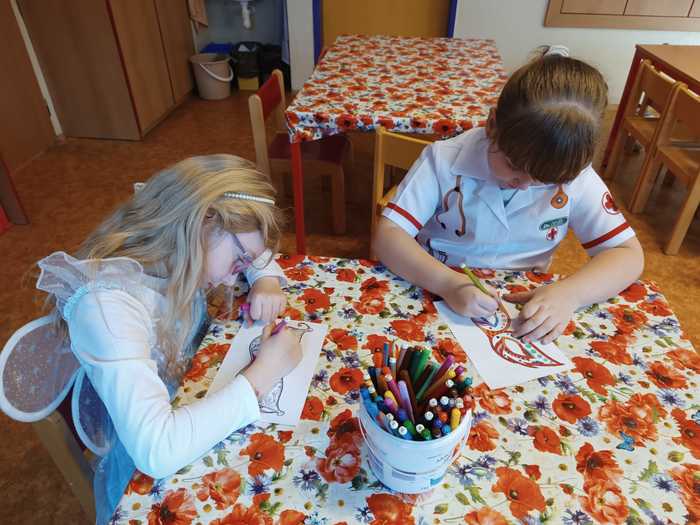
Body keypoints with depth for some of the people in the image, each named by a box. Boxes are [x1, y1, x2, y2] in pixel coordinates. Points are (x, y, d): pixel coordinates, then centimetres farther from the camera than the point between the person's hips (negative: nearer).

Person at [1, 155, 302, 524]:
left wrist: (266, 281, -16)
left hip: (196, 408, 6)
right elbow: (157, 450, -42)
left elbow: (259, 251, 5)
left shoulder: (171, 255, -14)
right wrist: (261, 375, -34)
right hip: (143, 468, -6)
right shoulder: (107, 303, -34)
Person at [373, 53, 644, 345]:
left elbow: (628, 254, -6)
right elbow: (387, 236, -17)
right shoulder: (444, 161, -14)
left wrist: (570, 293, -25)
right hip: (437, 296, -3)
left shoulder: (573, 176, -9)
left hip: (524, 313, 4)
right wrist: (447, 283, -33)